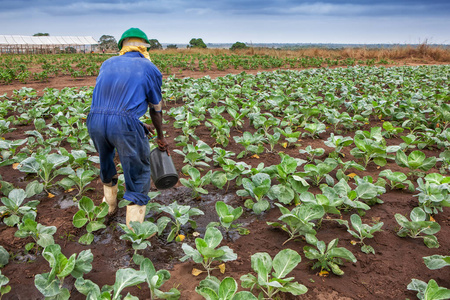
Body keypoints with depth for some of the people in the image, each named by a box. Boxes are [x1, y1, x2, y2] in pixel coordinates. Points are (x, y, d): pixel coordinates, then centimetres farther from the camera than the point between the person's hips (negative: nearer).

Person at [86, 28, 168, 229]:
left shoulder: (108, 64, 22)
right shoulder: (150, 69, 11)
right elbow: (156, 109, 18)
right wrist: (161, 137, 33)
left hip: (95, 121, 5)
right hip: (124, 123, -5)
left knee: (106, 161, 30)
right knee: (139, 173, 9)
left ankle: (109, 206, 50)